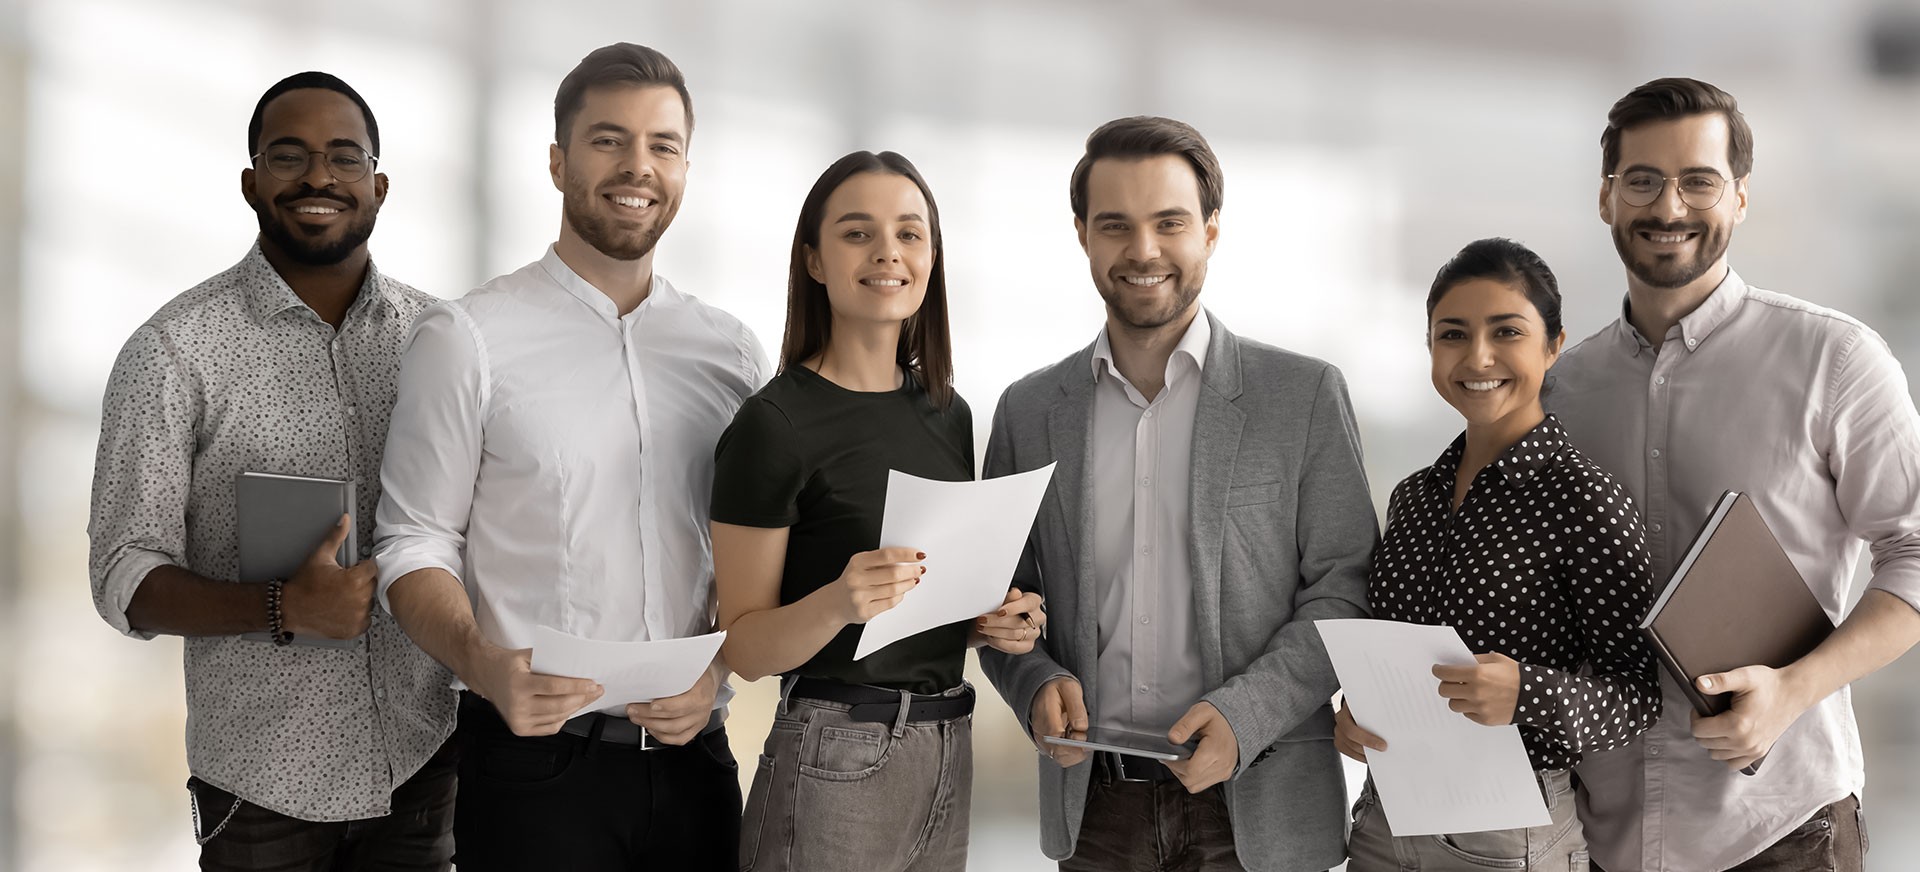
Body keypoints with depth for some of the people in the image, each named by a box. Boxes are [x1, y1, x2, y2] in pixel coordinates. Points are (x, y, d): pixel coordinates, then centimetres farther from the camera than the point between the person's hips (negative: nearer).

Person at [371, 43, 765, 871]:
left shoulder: (731, 352, 9)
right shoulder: (467, 339, -2)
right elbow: (415, 547, -4)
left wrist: (715, 667, -5)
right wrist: (484, 665, -21)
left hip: (690, 761, 4)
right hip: (534, 763, -3)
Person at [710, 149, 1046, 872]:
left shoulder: (949, 413, 10)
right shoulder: (774, 425, -10)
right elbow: (745, 648, -10)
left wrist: (997, 624, 1)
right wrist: (837, 602, -28)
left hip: (949, 753, 7)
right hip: (834, 757, -7)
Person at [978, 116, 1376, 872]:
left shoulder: (1306, 395, -1)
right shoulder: (1029, 412, 7)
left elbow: (1344, 591, -3)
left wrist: (1243, 715, -17)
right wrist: (1036, 684, -9)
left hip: (1255, 809, -2)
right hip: (1093, 806, 2)